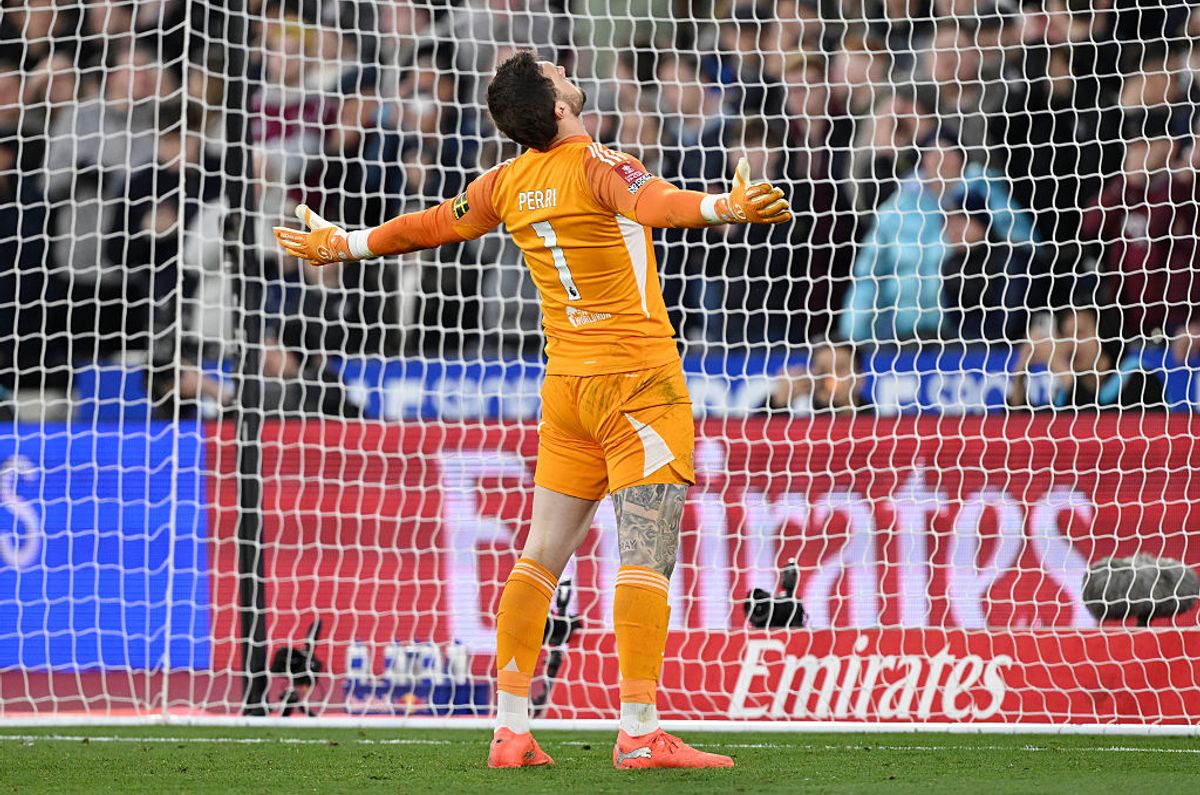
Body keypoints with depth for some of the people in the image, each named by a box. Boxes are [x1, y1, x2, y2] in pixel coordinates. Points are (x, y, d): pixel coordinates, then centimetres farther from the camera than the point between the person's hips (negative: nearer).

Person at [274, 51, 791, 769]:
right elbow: (654, 204, -34)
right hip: (638, 379, -7)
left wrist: (341, 245, 39)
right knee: (647, 555, -9)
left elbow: (432, 225, 21)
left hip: (567, 383, 7)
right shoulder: (598, 168, -13)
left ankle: (511, 730, 12)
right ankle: (640, 734, -16)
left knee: (542, 555, 10)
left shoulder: (509, 184, 7)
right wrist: (726, 208, -52)